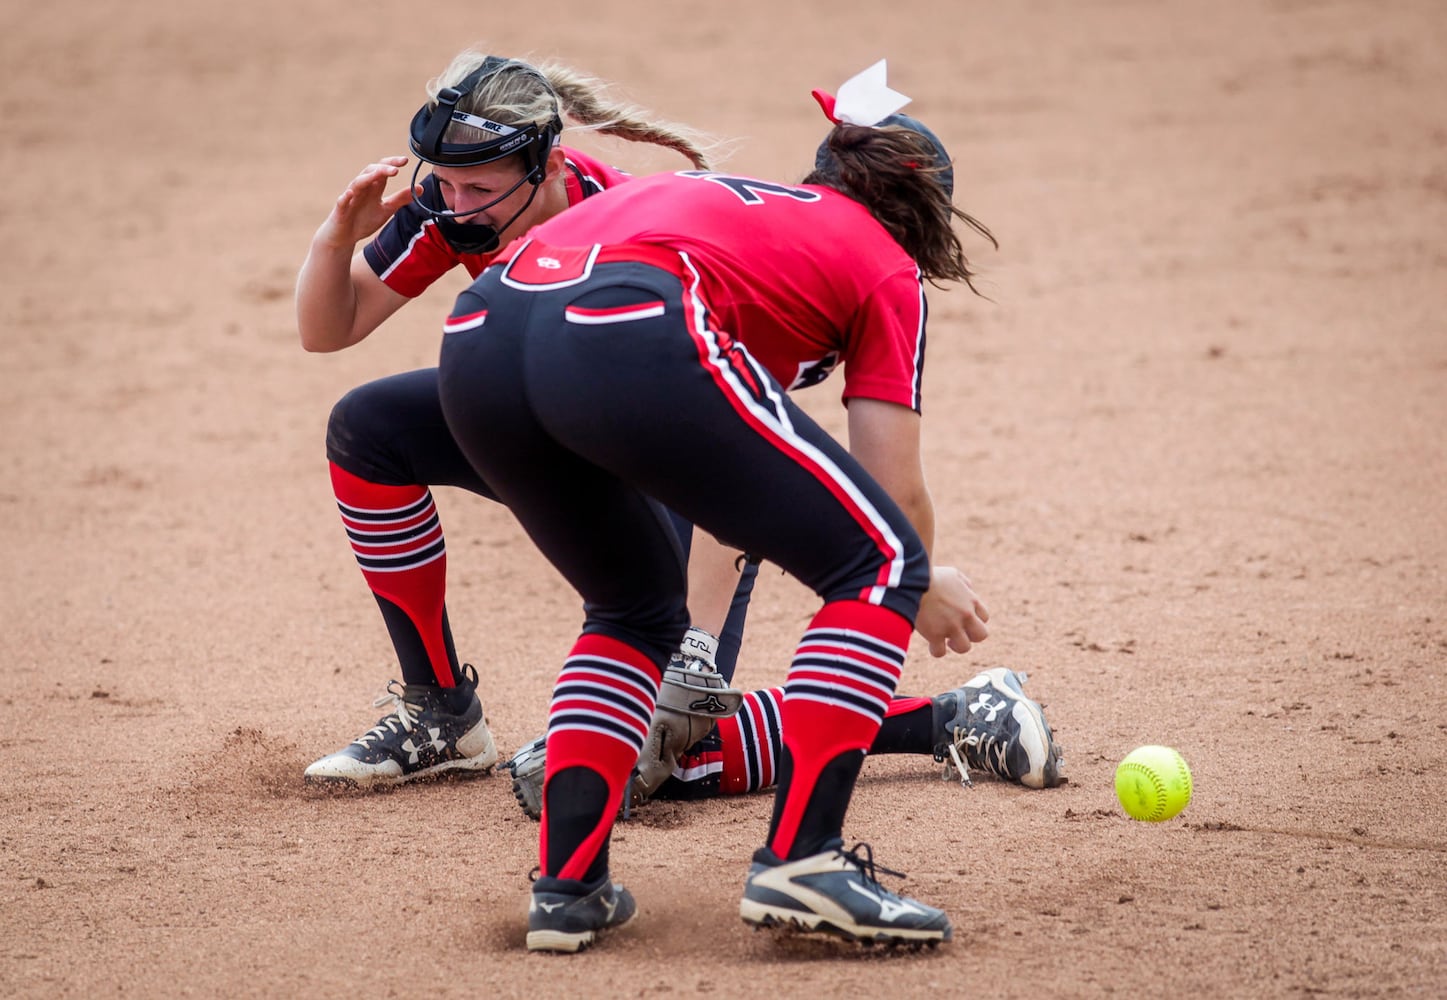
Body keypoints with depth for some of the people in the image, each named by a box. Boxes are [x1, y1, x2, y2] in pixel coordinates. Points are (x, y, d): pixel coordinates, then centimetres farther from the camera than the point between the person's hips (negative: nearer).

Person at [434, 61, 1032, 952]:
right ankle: (800, 860, -3)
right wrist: (924, 588, 39)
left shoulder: (739, 202, 40)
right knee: (880, 565, 8)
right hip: (628, 341, -7)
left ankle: (568, 885, 17)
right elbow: (897, 491, 17)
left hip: (479, 337, 7)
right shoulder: (886, 266, 23)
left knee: (639, 606, 30)